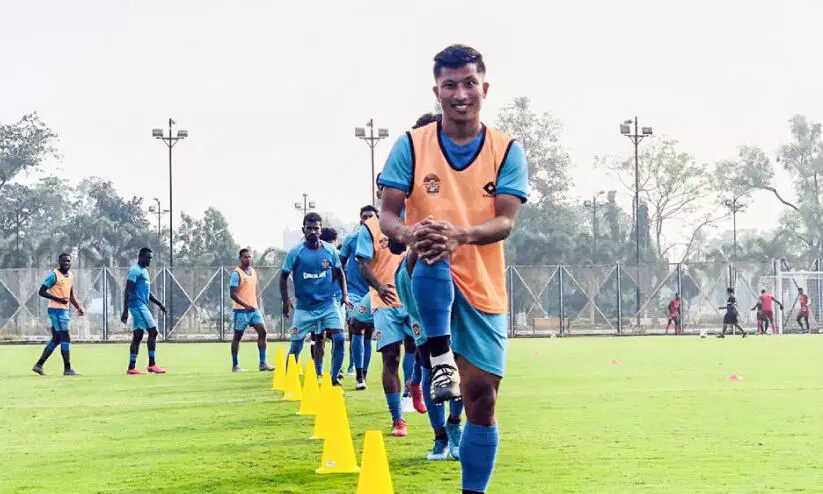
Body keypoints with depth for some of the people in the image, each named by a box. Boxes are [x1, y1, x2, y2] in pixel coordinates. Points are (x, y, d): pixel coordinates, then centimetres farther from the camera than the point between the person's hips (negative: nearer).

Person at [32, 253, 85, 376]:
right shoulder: (53, 275, -11)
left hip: (65, 310, 9)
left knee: (56, 339, 11)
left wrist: (79, 308, 11)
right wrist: (58, 299, -19)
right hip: (56, 310, -9)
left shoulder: (71, 275, 14)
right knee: (65, 339, -9)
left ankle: (39, 365, 18)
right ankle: (67, 369, -6)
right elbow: (41, 292, -13)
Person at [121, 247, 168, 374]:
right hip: (137, 305, -10)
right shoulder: (135, 270, -11)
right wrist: (125, 311, -21)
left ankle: (131, 368, 7)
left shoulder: (144, 271, 20)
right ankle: (152, 365, -8)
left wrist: (159, 304, 21)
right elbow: (127, 291, -17)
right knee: (153, 331, -11)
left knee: (138, 336, 7)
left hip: (141, 306, 10)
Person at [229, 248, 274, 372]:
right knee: (238, 336, 2)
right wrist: (246, 305, -23)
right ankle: (235, 365, 11)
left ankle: (262, 363, -2)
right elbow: (232, 294, -16)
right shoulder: (236, 273, -10)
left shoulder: (253, 271, 13)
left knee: (262, 331, -4)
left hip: (254, 309, 7)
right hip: (240, 310, -7)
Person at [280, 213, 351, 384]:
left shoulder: (330, 250, -1)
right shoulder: (295, 252, -7)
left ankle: (334, 379, -1)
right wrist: (286, 300, -7)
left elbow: (339, 273, 13)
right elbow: (284, 276, 2)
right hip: (303, 307, -1)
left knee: (339, 338, -13)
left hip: (328, 304, 1)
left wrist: (344, 294, 4)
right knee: (296, 345, 1)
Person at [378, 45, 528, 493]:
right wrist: (407, 231, -31)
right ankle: (440, 359, -22)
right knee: (433, 259, -39)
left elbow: (505, 221, -11)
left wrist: (460, 234, -33)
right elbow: (387, 212, -5)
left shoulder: (507, 150, 0)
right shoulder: (411, 145, -2)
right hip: (430, 280, -1)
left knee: (481, 397, 0)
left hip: (483, 287, 2)